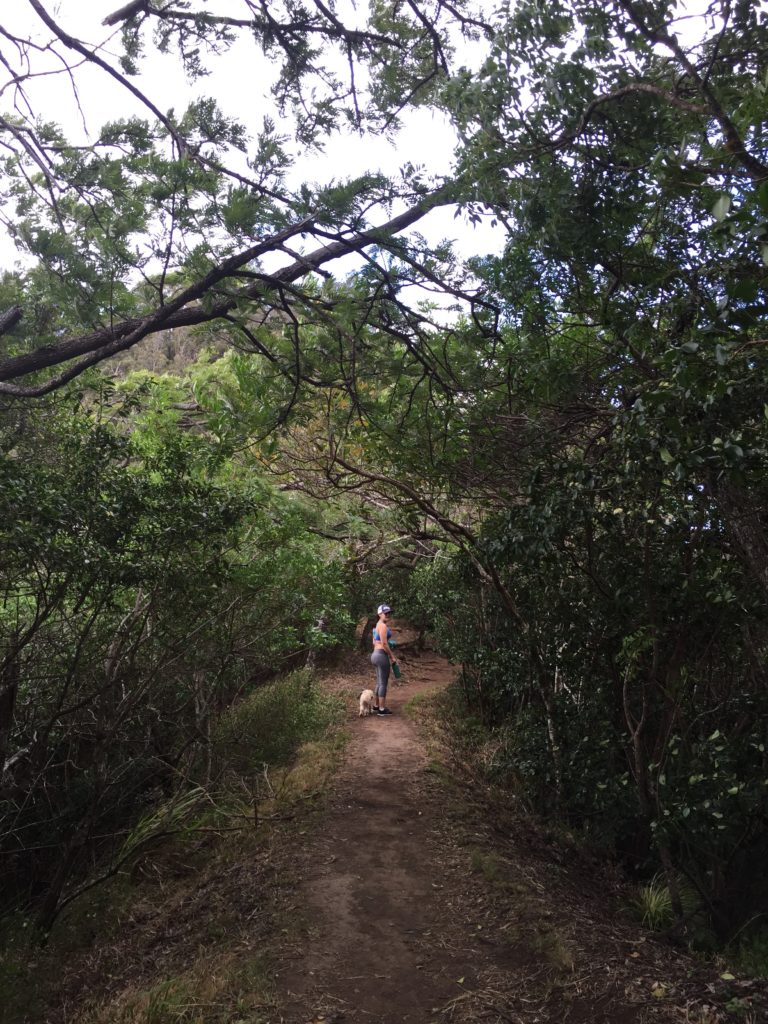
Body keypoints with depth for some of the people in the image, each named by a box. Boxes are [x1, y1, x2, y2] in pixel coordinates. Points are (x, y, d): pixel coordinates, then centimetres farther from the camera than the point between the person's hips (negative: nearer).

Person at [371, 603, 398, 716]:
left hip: (375, 654, 10)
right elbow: (384, 644, -20)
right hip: (382, 655, -10)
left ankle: (376, 705, 28)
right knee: (383, 683, -2)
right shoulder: (383, 626, -15)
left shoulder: (378, 625, 15)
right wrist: (392, 656, -11)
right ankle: (382, 709, 4)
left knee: (379, 683, 19)